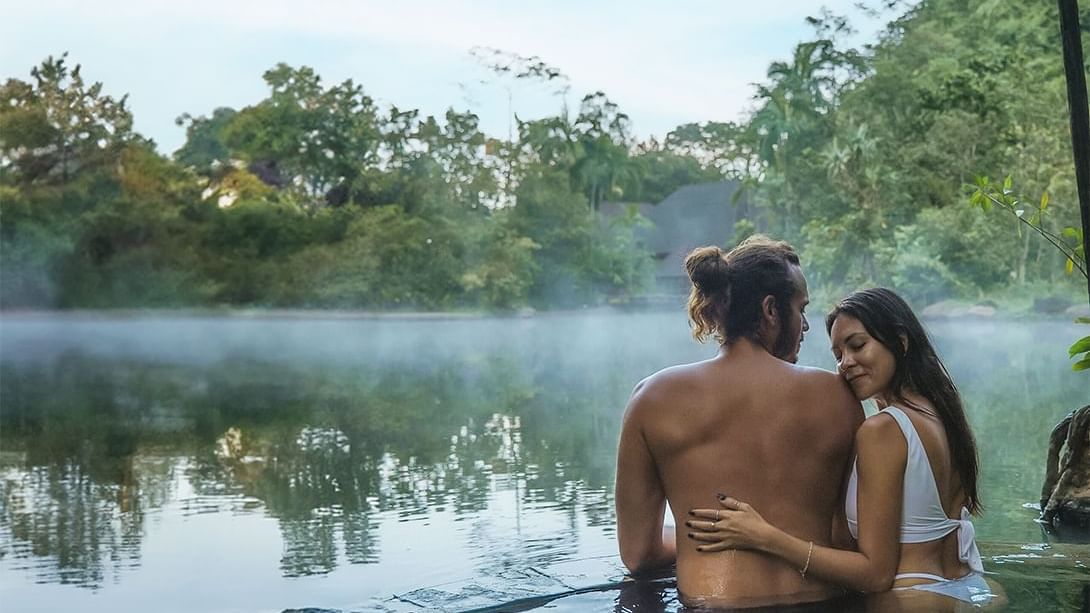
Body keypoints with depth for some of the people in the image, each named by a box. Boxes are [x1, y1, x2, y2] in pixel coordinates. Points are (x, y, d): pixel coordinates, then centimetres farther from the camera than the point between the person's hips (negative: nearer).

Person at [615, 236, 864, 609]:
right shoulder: (837, 396, -2)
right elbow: (855, 541, 7)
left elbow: (637, 553, 2)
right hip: (818, 599, 1)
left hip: (711, 601, -1)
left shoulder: (655, 399, -3)